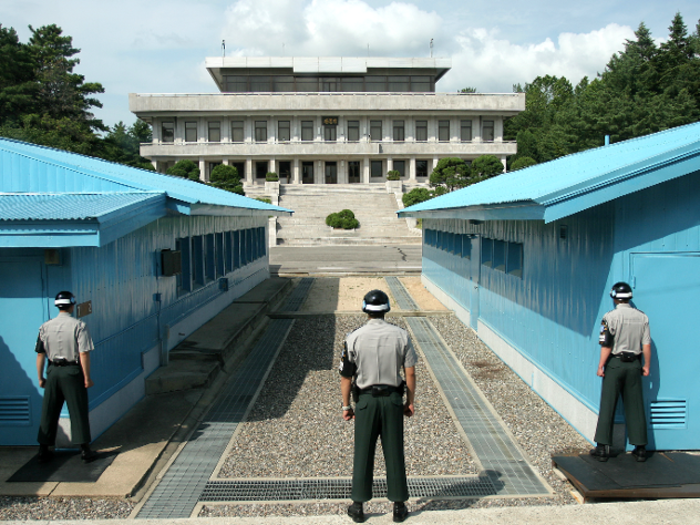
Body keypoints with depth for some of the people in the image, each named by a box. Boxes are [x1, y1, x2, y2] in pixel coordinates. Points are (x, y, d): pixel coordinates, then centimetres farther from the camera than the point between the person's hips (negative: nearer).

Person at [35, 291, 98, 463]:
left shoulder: (45, 326, 2)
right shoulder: (78, 325, -10)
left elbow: (40, 354, 5)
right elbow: (84, 354, -13)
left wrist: (40, 377, 14)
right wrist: (87, 378, -7)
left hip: (53, 371, 4)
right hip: (72, 371, -4)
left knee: (48, 412, 12)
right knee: (78, 412, 4)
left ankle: (43, 451, 19)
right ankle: (85, 450, 8)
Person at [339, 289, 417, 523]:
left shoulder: (354, 338, -8)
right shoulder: (401, 335, -5)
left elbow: (346, 376, -4)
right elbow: (410, 373, -2)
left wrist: (346, 405, 6)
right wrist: (410, 401, 9)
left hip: (366, 400, -1)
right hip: (393, 399, 1)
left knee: (363, 453, 9)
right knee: (394, 453, 10)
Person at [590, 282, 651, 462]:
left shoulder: (610, 317, -10)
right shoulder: (642, 317, 2)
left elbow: (606, 345, -13)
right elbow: (647, 345, 2)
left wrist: (601, 366, -6)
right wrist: (646, 365, 11)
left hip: (615, 363, -3)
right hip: (634, 364, 4)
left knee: (607, 406, 3)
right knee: (635, 407, 10)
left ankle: (603, 447, 5)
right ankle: (640, 448, 15)